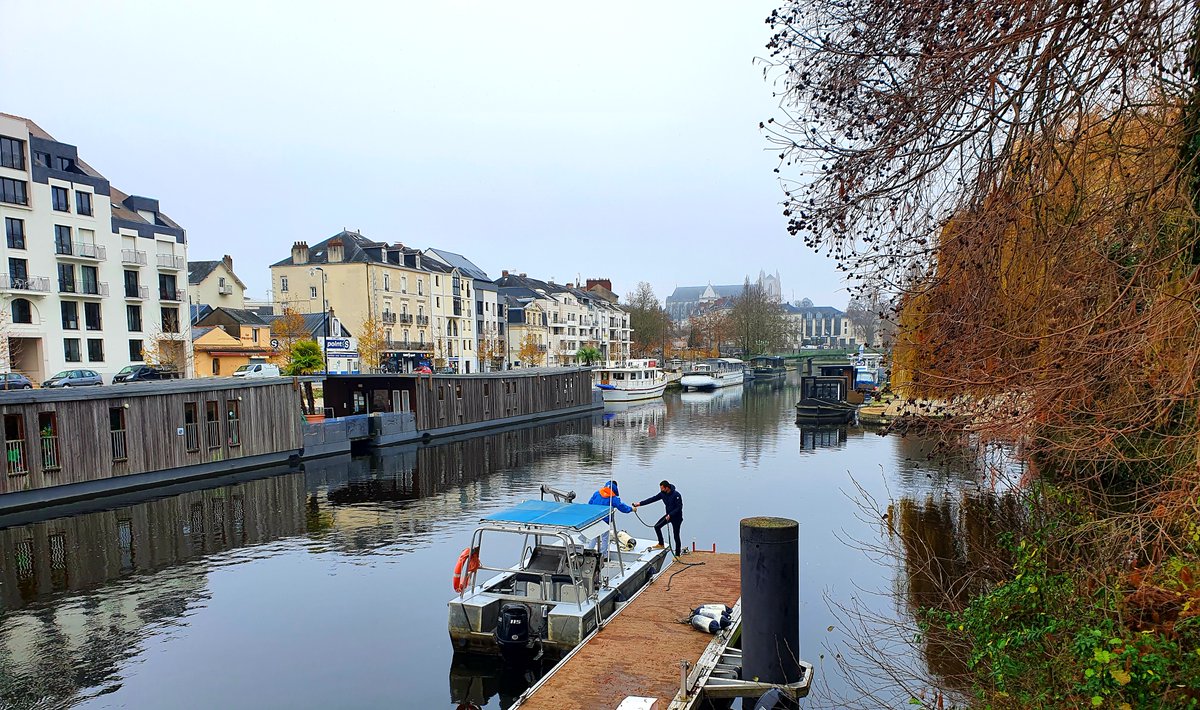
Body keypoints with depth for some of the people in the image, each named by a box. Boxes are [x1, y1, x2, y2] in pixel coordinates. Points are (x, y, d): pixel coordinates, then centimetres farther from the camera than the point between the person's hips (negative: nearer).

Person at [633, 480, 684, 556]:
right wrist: (640, 504, -9)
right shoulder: (663, 494, -4)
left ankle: (677, 555, 10)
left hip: (676, 517, -7)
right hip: (669, 515, 7)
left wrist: (670, 515, -31)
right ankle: (661, 544, 15)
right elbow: (652, 499, -3)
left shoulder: (676, 495, -24)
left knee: (676, 536, -1)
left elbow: (679, 507, -24)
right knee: (657, 526, 0)